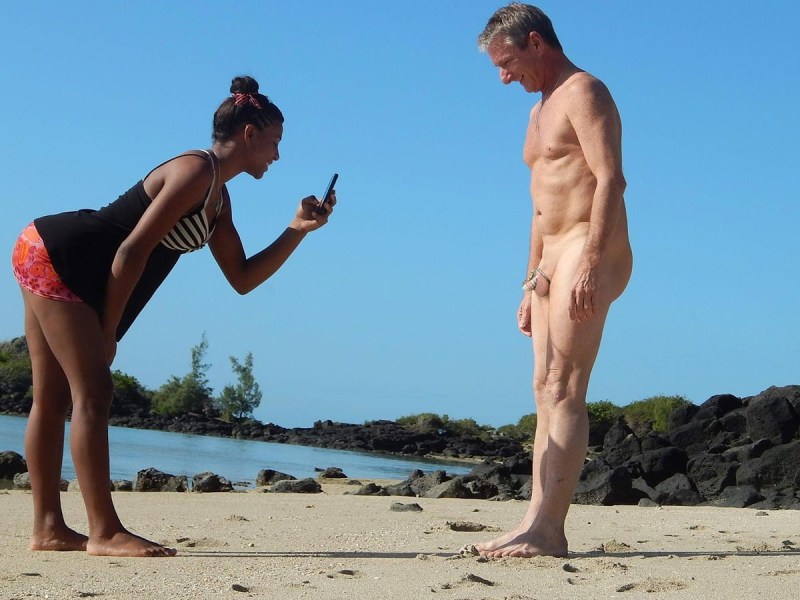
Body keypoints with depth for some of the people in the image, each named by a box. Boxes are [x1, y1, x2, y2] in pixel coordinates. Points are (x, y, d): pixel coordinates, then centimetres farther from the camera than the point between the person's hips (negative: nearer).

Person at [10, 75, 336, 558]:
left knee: (54, 400, 9)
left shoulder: (219, 199, 16)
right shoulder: (197, 171, -14)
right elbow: (133, 250, -20)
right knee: (93, 394, -12)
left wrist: (297, 231, 8)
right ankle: (105, 533, -12)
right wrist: (108, 332, -15)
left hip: (48, 259, 11)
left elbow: (242, 278, 17)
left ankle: (49, 528, 13)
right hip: (56, 255, -11)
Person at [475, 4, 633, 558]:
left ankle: (548, 530, -17)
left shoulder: (583, 92, -4)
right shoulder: (541, 110, 25)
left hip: (590, 254, -10)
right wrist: (532, 285, 22)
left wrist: (590, 262, -26)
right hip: (552, 259, 10)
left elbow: (610, 178, -17)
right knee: (546, 392, 4)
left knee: (563, 391, -14)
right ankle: (537, 522, 4)